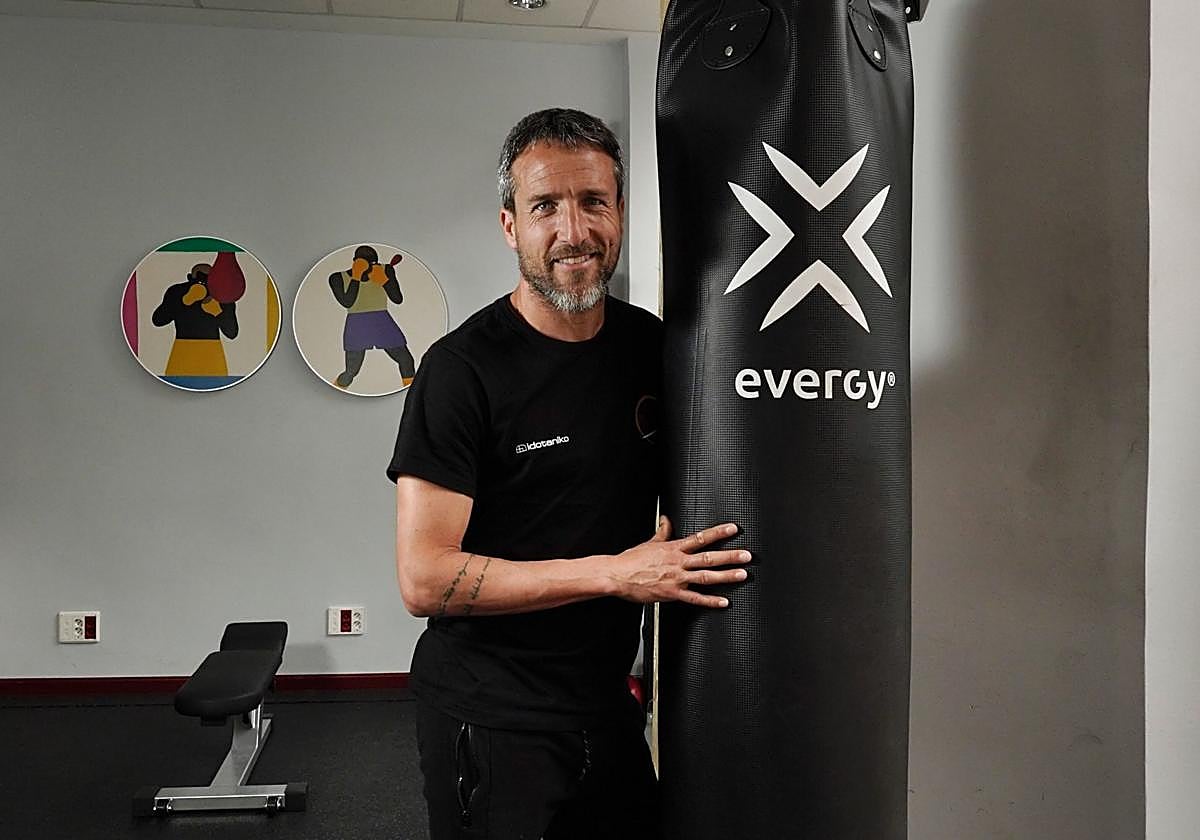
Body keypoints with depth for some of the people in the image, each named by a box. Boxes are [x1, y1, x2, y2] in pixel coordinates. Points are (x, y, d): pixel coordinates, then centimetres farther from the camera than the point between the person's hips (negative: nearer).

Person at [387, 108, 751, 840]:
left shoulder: (653, 347, 1)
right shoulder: (464, 368, -17)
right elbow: (425, 578, -20)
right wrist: (616, 572, -22)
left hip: (609, 704, 6)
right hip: (491, 721, -6)